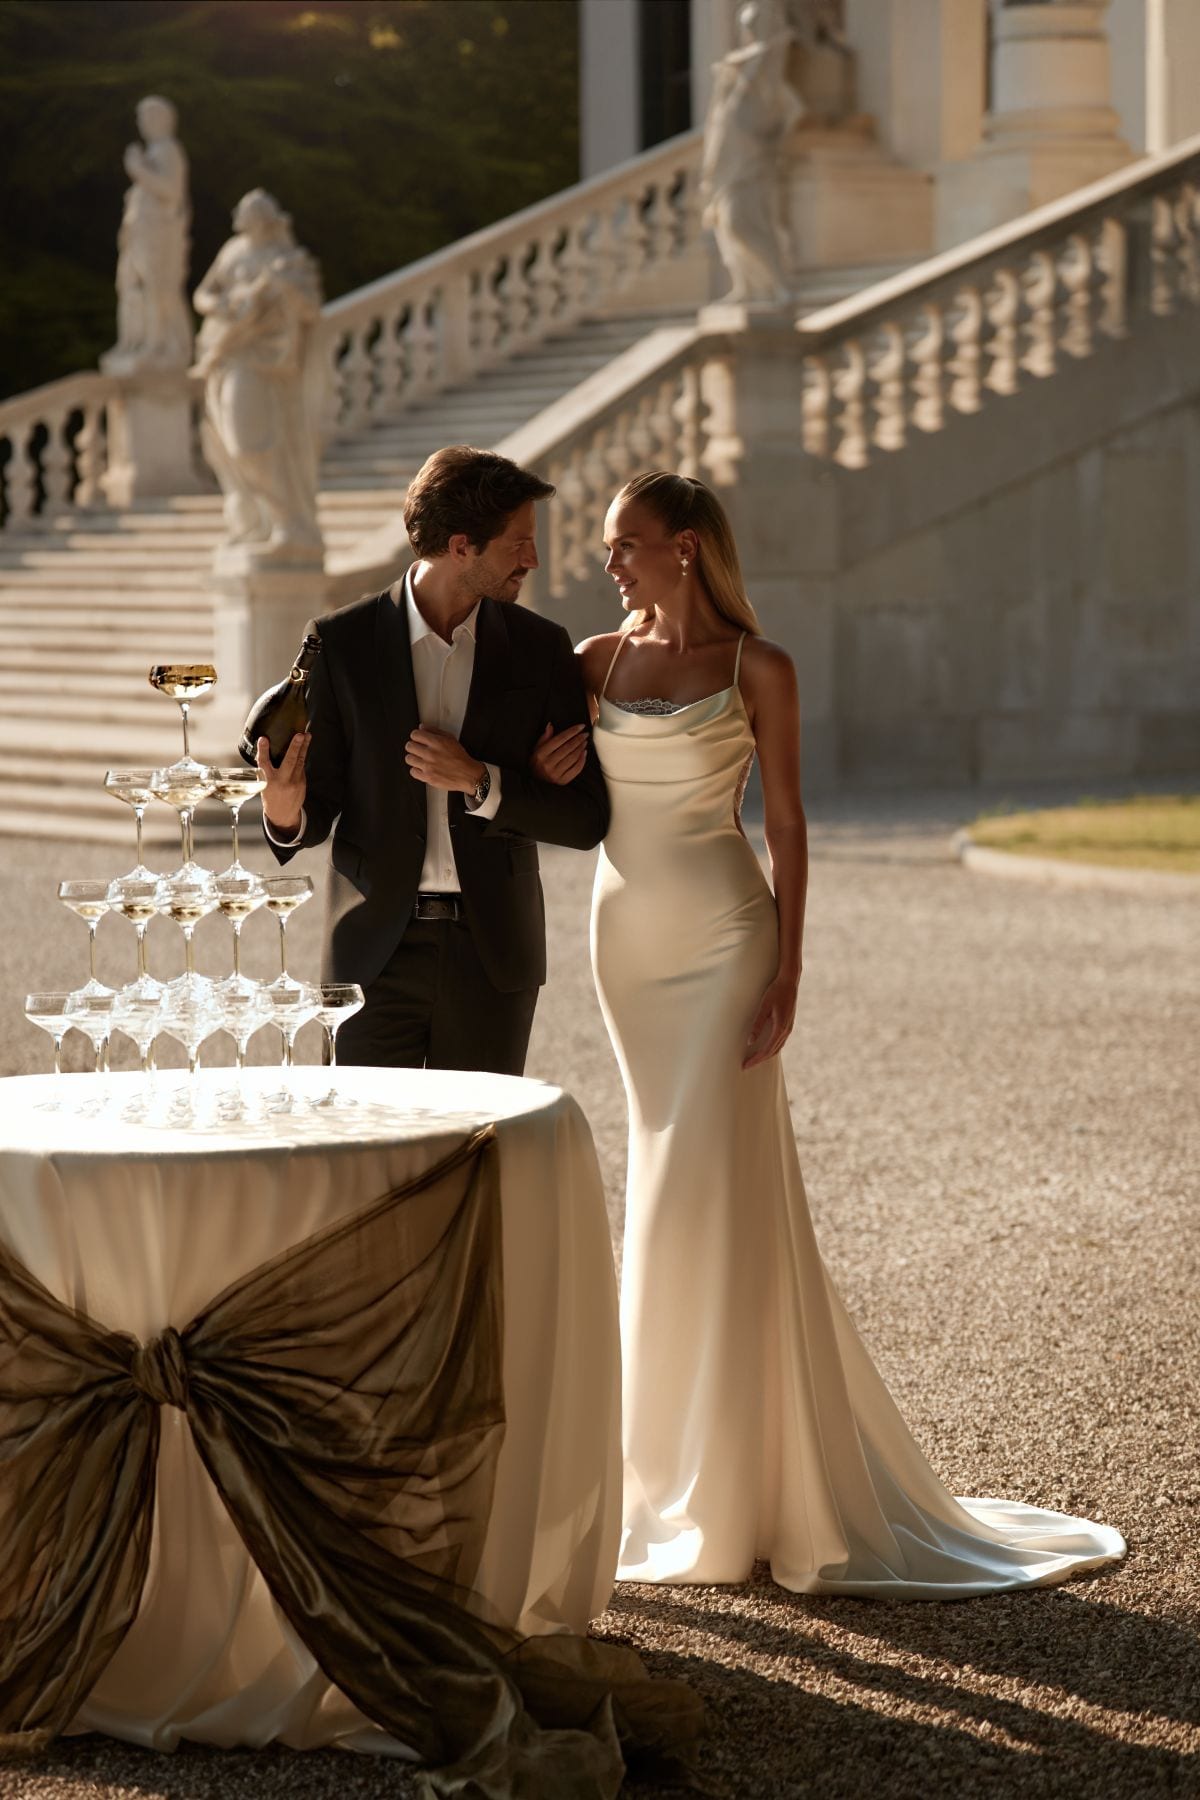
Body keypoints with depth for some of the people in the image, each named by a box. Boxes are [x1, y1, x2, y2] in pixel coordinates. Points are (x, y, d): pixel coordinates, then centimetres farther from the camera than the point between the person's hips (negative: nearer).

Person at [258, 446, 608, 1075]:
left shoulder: (540, 648, 3)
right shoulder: (341, 642, -2)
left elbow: (586, 820, 1)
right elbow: (320, 807, 2)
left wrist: (479, 782, -14)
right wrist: (286, 814, -21)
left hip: (493, 952, 1)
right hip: (378, 951, -1)